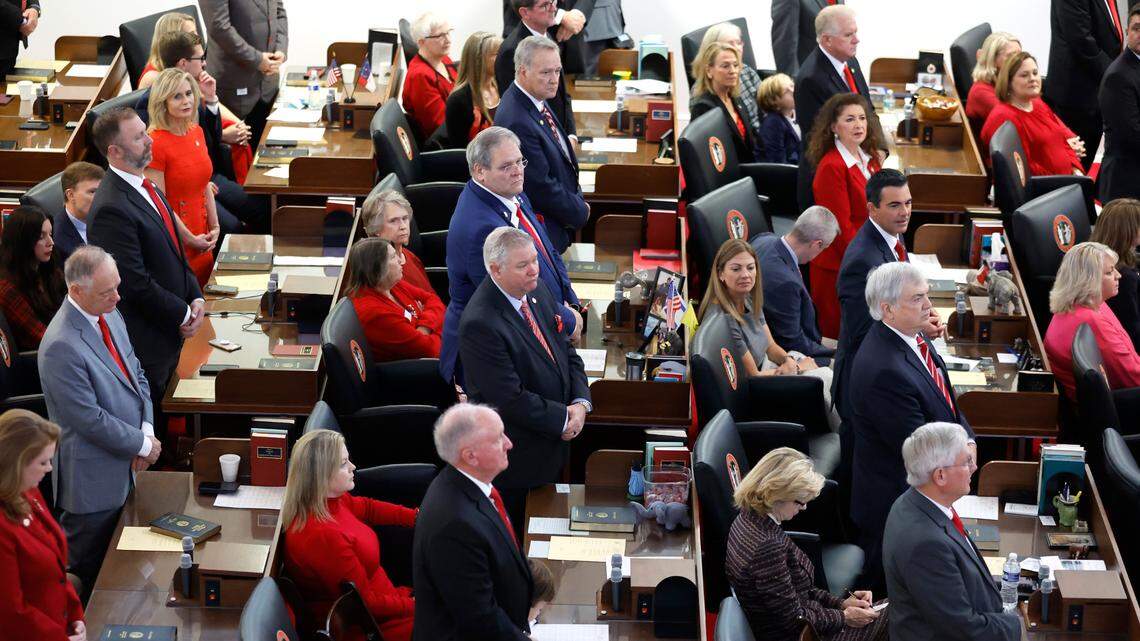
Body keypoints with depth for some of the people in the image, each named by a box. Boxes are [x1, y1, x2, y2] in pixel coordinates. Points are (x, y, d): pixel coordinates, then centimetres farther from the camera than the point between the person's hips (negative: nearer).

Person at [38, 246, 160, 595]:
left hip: (124, 469, 8)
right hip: (92, 484, -8)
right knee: (88, 576, 7)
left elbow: (136, 374, 10)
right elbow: (90, 420, -24)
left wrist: (147, 429, -5)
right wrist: (143, 444, -13)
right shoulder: (61, 346, -27)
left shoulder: (110, 315, 1)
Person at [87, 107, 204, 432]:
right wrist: (183, 314, -13)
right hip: (144, 341, -9)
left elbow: (174, 248, 14)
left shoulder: (146, 186, 7)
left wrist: (196, 298, 1)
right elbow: (136, 283, -24)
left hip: (170, 330, 9)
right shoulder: (111, 209, -25)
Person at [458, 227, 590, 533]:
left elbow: (566, 351, 8)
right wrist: (563, 419, -17)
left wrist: (580, 402, -8)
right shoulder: (480, 324, -28)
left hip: (553, 443, 8)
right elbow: (511, 400, -26)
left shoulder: (537, 291, -2)